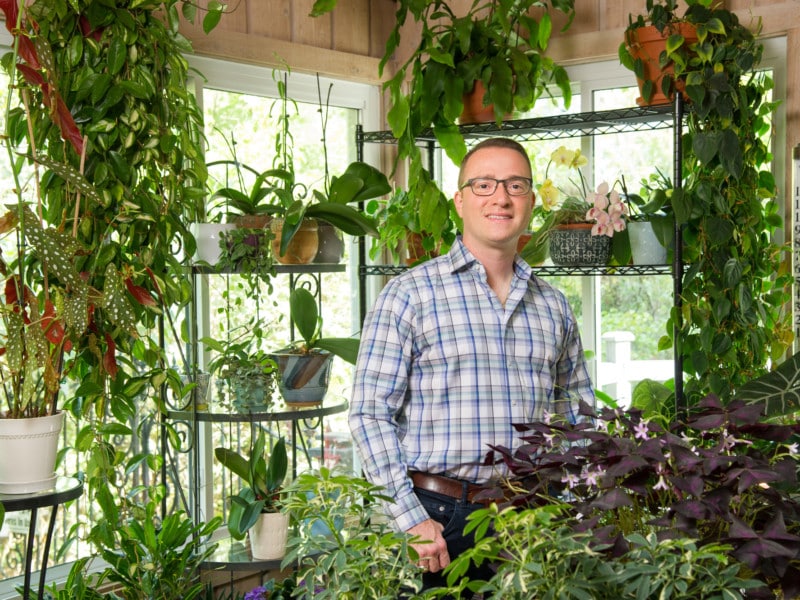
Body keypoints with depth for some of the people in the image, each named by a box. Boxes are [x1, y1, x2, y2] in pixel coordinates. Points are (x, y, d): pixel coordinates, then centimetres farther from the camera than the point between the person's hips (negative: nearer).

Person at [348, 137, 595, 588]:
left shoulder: (554, 306, 12)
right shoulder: (410, 294, -2)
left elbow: (580, 419, 18)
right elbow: (371, 415, -6)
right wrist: (411, 519, -14)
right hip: (438, 518, -3)